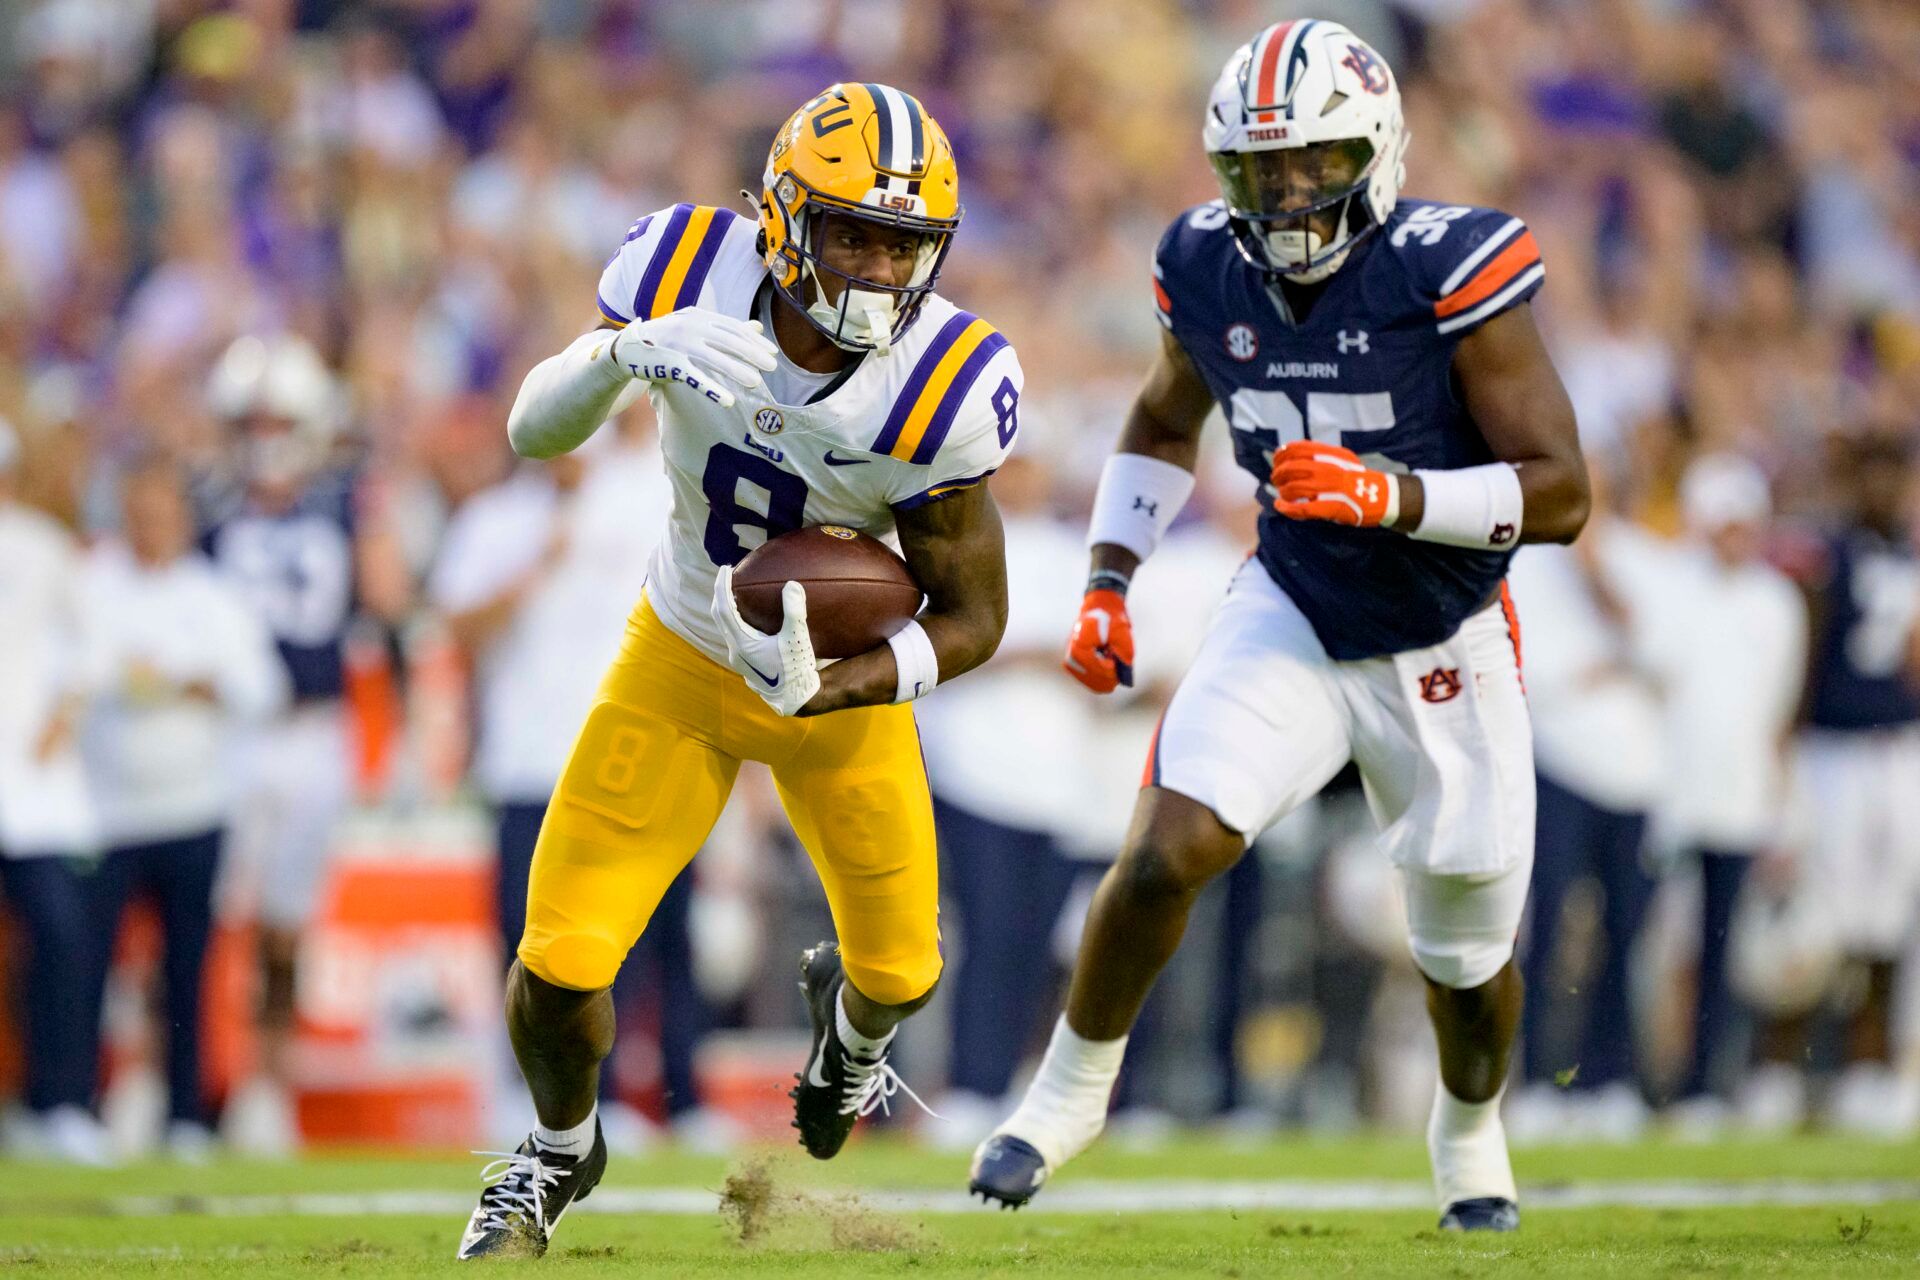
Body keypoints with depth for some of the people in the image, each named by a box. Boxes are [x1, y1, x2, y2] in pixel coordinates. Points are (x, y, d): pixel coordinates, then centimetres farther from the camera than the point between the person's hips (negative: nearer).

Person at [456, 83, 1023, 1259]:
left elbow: (974, 618, -18)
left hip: (844, 683, 0)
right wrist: (617, 361, -33)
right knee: (560, 964, -8)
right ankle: (562, 1151, 26)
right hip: (682, 666, 0)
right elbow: (535, 433, -11)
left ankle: (854, 1021, 56)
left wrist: (830, 690, -34)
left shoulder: (939, 390, -29)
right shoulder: (694, 289, -25)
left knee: (901, 970, 15)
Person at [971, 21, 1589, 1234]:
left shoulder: (1449, 271, -23)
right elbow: (1164, 426, 15)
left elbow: (1561, 493, -23)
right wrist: (1108, 583, 4)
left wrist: (1390, 497, -36)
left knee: (1467, 956, 12)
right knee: (1170, 849, -20)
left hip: (1444, 652, -2)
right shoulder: (1209, 270, -8)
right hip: (1292, 619, 2)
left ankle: (1471, 1133, 45)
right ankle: (1073, 1089, 3)